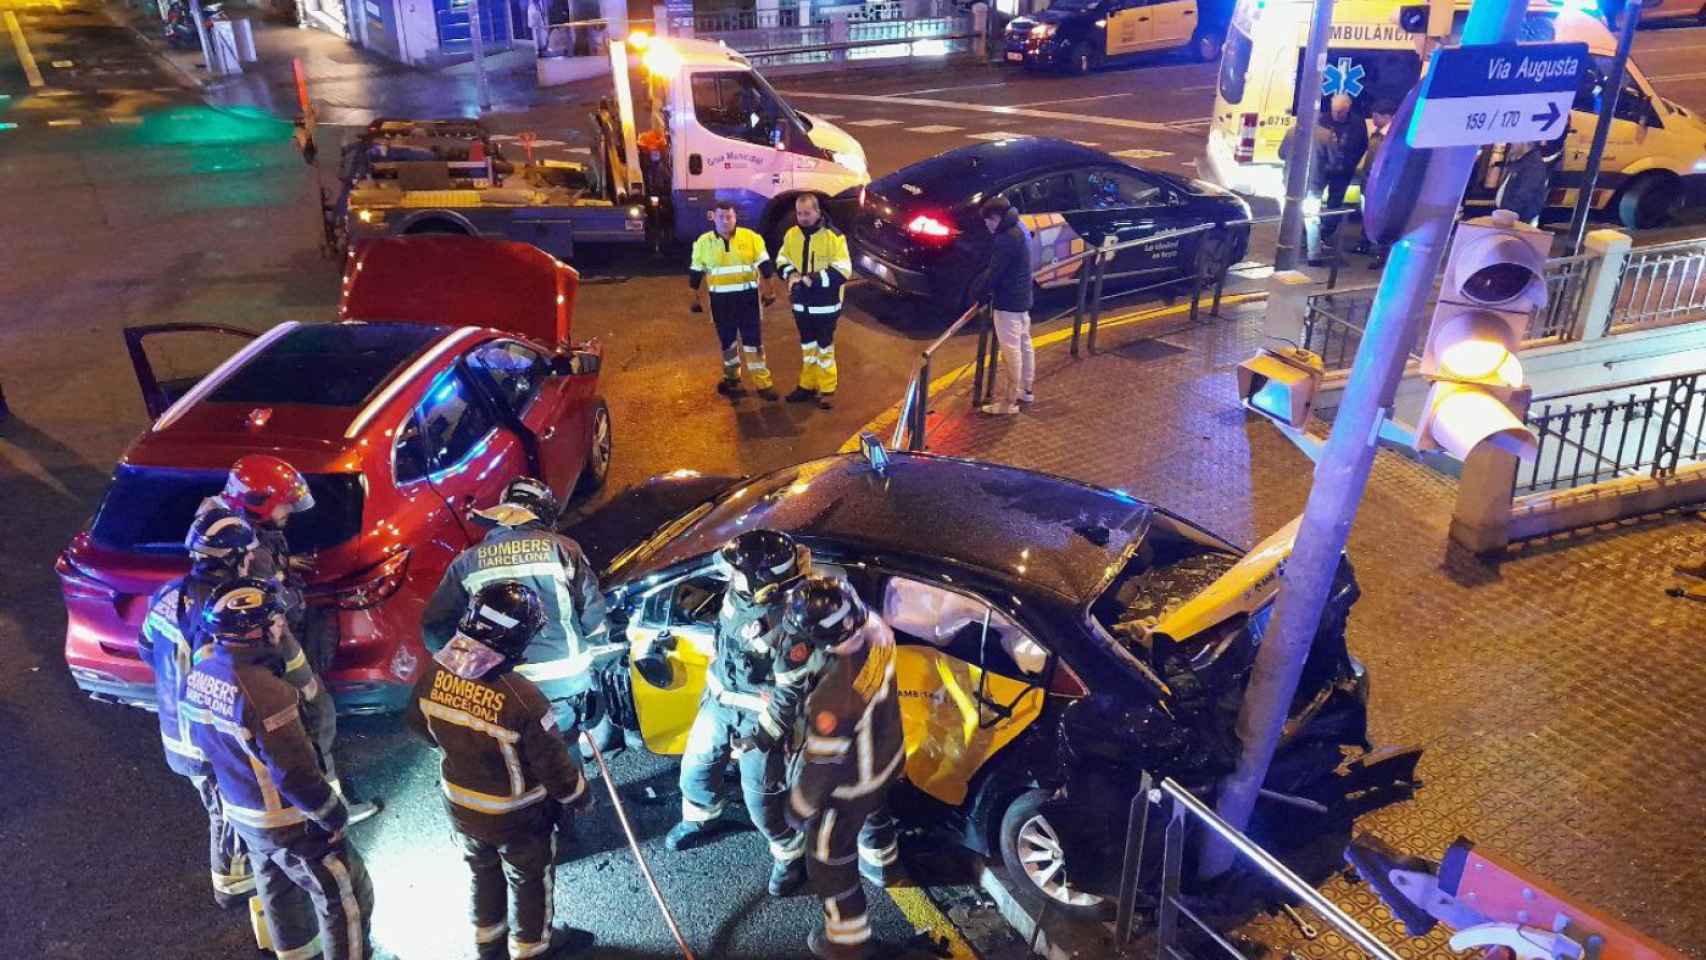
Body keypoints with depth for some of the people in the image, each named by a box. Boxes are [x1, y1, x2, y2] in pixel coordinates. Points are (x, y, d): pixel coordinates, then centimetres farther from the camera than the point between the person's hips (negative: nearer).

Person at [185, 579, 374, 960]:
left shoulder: (200, 674, -7)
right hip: (287, 821, -9)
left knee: (278, 891, 29)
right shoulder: (263, 690, -34)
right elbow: (295, 772, -28)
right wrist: (334, 815, -14)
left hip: (240, 811, 9)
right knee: (346, 897, 8)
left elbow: (201, 741, 9)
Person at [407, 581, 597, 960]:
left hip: (461, 805, 5)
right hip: (517, 815, -5)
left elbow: (418, 721, 1)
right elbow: (553, 765, -24)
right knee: (529, 880, 23)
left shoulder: (436, 672, -20)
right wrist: (580, 796, -4)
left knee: (482, 871, 30)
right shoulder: (522, 698, -37)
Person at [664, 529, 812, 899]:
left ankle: (790, 855, 32)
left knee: (762, 796, 5)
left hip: (758, 713, -7)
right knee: (696, 764, 23)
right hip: (719, 700, 7)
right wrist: (711, 687, 19)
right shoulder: (740, 588, -13)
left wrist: (761, 735, -22)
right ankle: (701, 818, 53)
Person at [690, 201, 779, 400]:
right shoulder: (704, 242, -1)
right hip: (721, 300, 1)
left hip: (748, 297, -1)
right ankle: (732, 379, 30)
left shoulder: (751, 238, -5)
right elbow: (696, 273, 8)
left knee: (753, 340, 0)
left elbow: (765, 265, 0)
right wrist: (697, 298, 12)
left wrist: (766, 291, -8)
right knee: (727, 341, 13)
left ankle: (763, 382, 8)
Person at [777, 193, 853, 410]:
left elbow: (843, 271, -20)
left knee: (825, 347, 5)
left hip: (825, 304, -5)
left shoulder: (833, 236, -15)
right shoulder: (791, 234, 1)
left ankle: (827, 390, 16)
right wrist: (791, 274, -11)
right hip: (801, 303, 5)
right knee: (807, 346, 17)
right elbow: (782, 260, 12)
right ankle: (807, 385, 29)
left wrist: (812, 279, -25)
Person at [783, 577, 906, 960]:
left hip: (851, 784, -7)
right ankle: (883, 865, 68)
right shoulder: (876, 631, -26)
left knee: (829, 860, 20)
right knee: (874, 812, 38)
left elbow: (822, 764, -28)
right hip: (888, 758, 7)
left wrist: (799, 808, -10)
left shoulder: (835, 695, -44)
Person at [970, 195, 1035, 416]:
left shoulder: (1007, 238, -23)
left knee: (1010, 352, -6)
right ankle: (1025, 390, 34)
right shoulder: (1019, 230, 10)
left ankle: (1008, 402, -2)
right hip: (1022, 299, 11)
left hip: (1008, 302, -11)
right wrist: (983, 286, 10)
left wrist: (977, 291, -6)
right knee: (1024, 346, 20)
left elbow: (994, 272, -20)